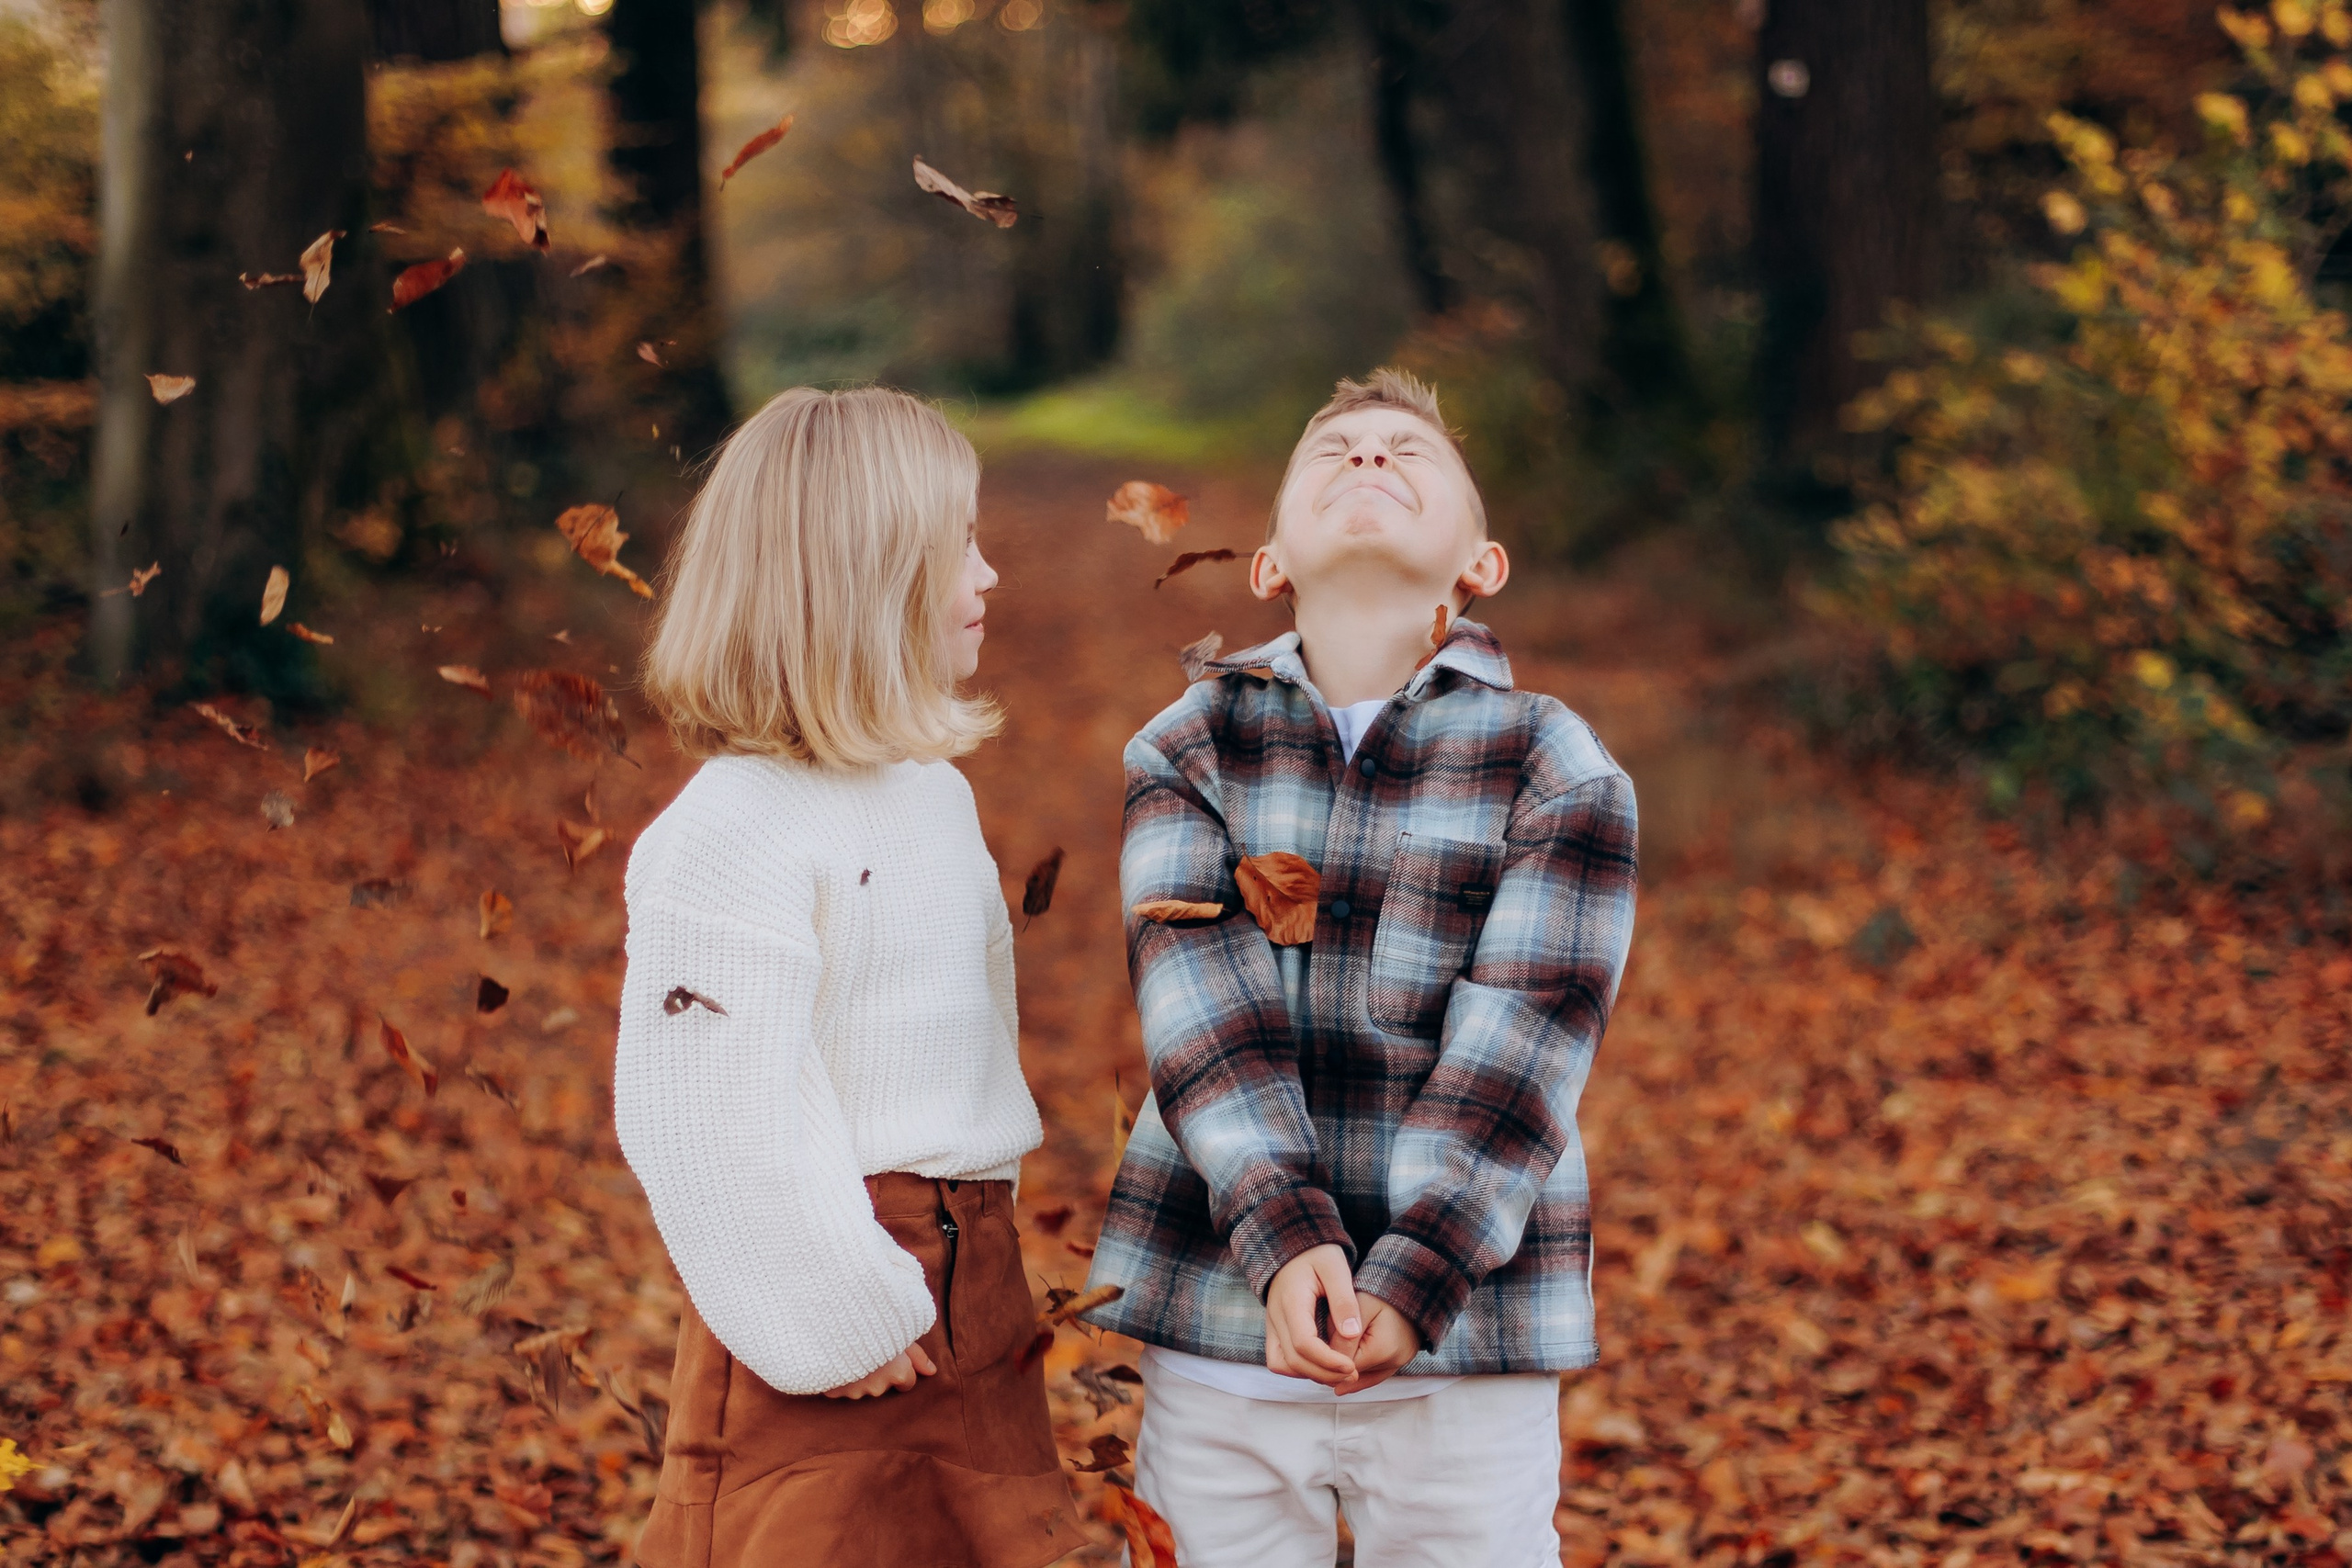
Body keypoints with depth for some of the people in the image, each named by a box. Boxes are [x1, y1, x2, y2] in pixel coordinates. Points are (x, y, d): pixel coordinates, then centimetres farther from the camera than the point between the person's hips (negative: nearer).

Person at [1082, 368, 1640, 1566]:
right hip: (1216, 1331, 1)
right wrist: (1285, 1240, -23)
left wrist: (1409, 1284, -22)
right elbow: (1201, 1011, -9)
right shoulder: (1181, 753, 4)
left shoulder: (1561, 773, -1)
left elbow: (1515, 1050, -10)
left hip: (1465, 1342, -1)